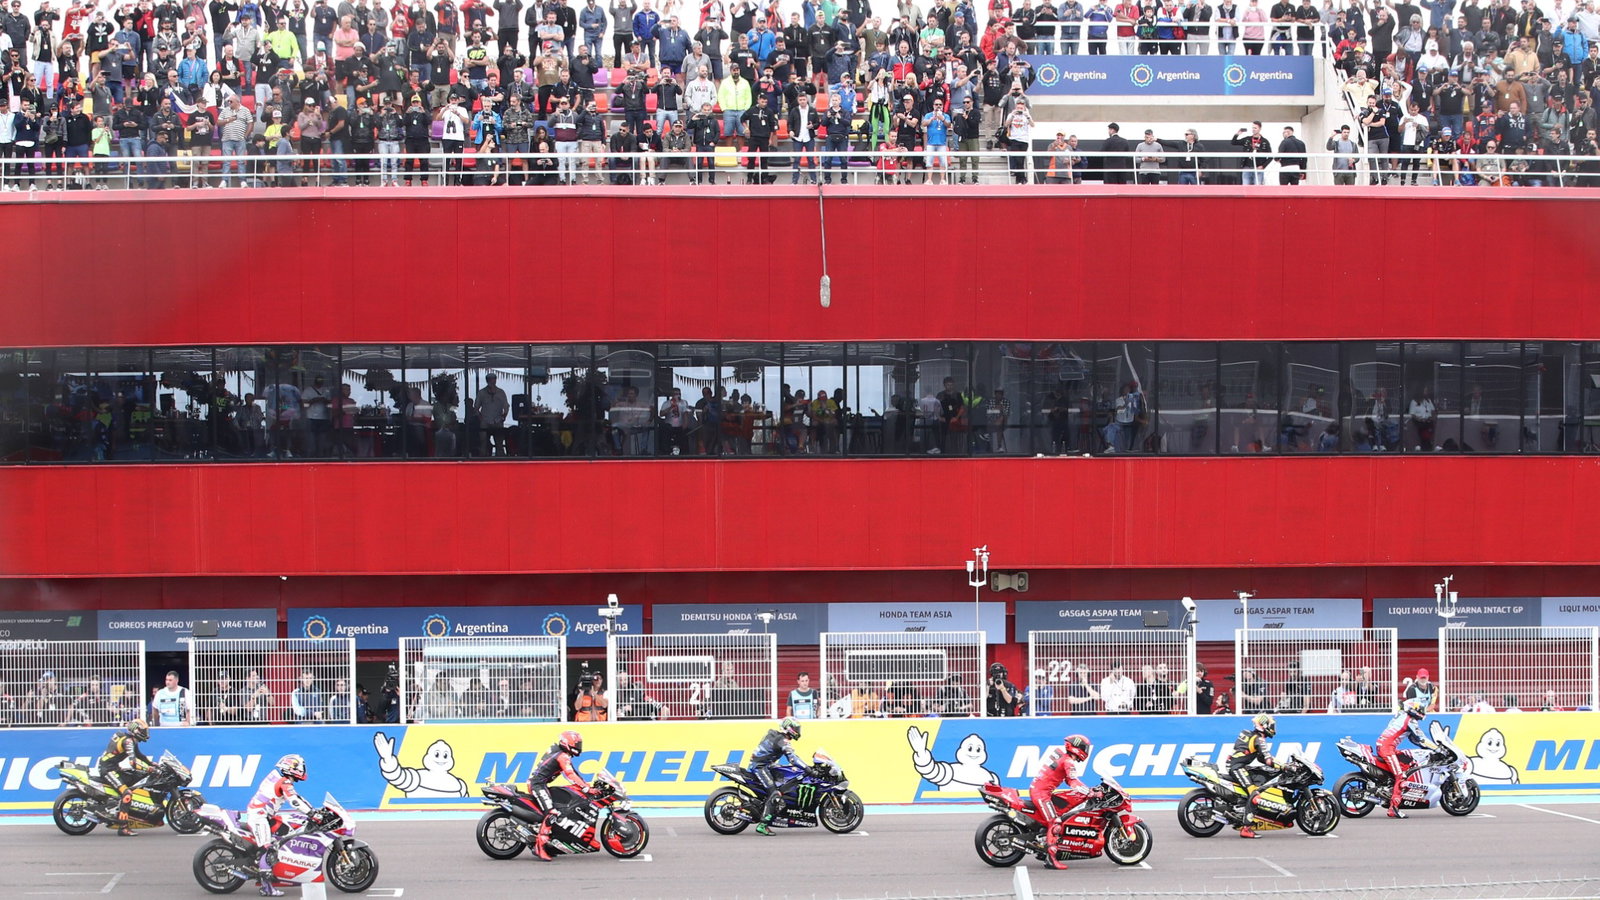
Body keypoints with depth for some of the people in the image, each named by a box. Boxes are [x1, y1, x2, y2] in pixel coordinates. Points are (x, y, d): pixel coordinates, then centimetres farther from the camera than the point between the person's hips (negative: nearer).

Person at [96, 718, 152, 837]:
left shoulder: (129, 738, 15)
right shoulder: (128, 740, -17)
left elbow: (138, 755, 26)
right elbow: (133, 762, -27)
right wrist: (149, 769, -22)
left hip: (116, 768, 11)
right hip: (109, 770, -11)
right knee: (126, 793, -25)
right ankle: (122, 827, -31)